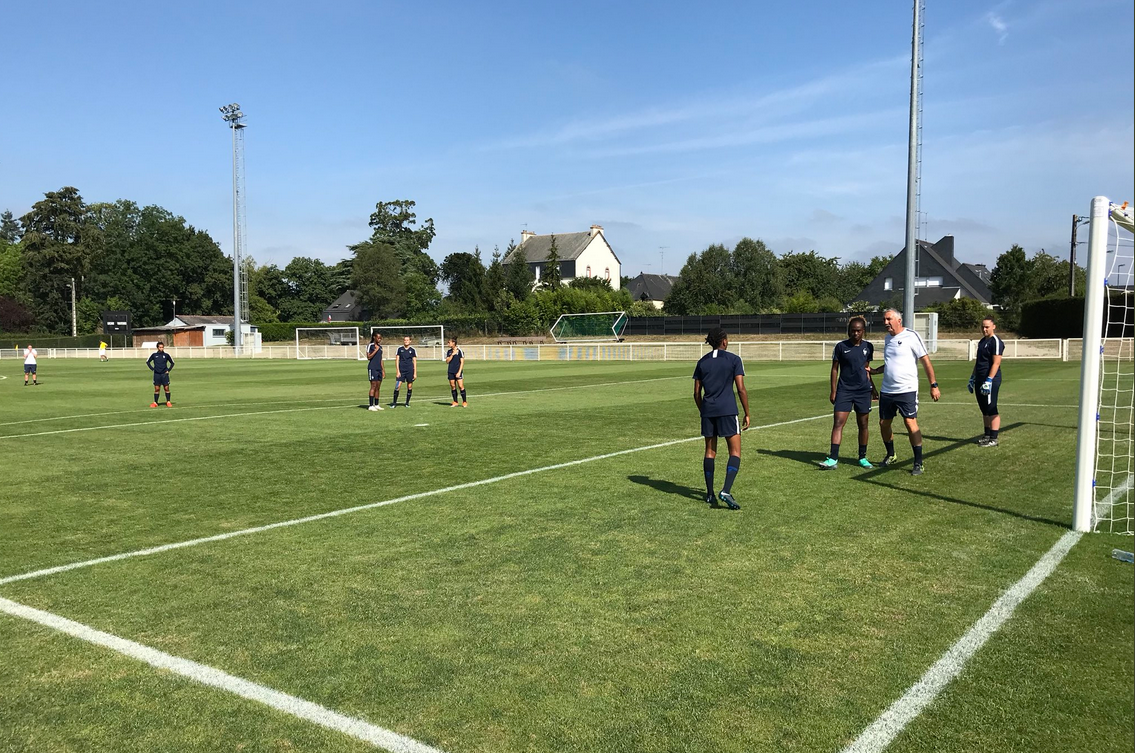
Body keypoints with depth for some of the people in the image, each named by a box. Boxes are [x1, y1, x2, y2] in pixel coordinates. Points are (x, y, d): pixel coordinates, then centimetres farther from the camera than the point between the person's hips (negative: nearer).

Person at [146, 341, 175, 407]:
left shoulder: (166, 355, 1)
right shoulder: (154, 354, 1)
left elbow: (172, 363, 15)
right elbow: (147, 361, 15)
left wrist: (168, 370, 5)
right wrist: (152, 369, 6)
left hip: (164, 374, 0)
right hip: (157, 374, 0)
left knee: (167, 388, -2)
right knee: (156, 389, 2)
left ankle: (168, 402, 5)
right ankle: (155, 403, 9)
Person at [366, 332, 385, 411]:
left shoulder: (380, 346, 16)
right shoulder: (370, 345, -4)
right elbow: (368, 357, -11)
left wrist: (383, 369, 17)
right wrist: (376, 350, -15)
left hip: (379, 369, 7)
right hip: (372, 368, -7)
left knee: (378, 387, 6)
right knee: (373, 386, -10)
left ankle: (376, 405, 11)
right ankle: (371, 406, -8)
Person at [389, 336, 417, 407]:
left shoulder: (412, 350, 4)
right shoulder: (399, 349, 4)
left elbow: (414, 361, 6)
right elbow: (397, 360, 4)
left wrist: (415, 373, 1)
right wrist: (398, 371, -4)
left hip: (410, 370, 1)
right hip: (401, 370, -1)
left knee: (410, 387, 4)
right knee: (397, 386, -9)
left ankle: (407, 403, 17)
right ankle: (394, 403, 0)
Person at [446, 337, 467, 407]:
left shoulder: (459, 351, -5)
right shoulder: (449, 351, 10)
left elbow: (462, 362, -7)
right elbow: (447, 361, 3)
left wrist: (459, 372, -13)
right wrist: (452, 354, -10)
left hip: (458, 371, -5)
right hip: (451, 372, 5)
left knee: (460, 386, -9)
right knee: (453, 387, 4)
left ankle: (464, 402, -1)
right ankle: (455, 402, 12)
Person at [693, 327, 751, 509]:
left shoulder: (702, 362, 10)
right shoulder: (734, 360, -2)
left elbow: (697, 393, 9)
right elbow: (741, 389, -6)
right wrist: (747, 414, 1)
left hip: (707, 411, 4)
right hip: (727, 411, -4)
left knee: (710, 451, 12)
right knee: (735, 452, 1)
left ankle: (710, 494, 16)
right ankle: (726, 491, -15)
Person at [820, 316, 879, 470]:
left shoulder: (868, 347, 6)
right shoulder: (841, 347, -2)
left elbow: (866, 369, 17)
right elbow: (835, 369, 1)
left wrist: (872, 388, 19)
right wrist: (833, 391, -2)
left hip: (863, 390, 3)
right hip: (844, 390, -3)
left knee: (863, 424, 8)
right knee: (838, 423, -10)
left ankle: (862, 458, 20)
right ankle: (833, 459, -11)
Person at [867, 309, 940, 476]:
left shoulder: (911, 336, -8)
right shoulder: (887, 338, 13)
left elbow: (926, 361, -8)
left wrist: (934, 385, -11)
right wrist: (874, 371, 10)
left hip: (907, 390, -7)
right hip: (887, 390, 7)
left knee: (911, 423, -11)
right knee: (884, 423, 10)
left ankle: (918, 463, -3)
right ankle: (891, 456, 31)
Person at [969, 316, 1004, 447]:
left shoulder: (996, 342, -12)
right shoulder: (982, 341, 17)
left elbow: (996, 363, -19)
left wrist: (989, 381, -24)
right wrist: (972, 378, 23)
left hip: (991, 380, -9)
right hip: (980, 380, 9)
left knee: (991, 410, -6)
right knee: (984, 410, 14)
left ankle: (993, 439, -3)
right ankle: (987, 435, 23)